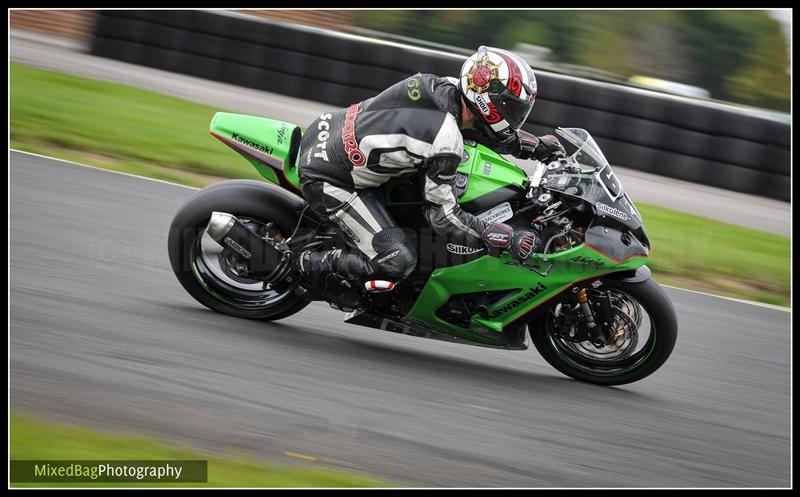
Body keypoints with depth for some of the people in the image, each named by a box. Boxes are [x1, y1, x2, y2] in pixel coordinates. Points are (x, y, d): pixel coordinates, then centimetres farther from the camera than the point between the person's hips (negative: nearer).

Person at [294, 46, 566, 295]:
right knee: (397, 263, -11)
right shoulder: (445, 145, -27)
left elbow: (491, 129, 16)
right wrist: (509, 240, -17)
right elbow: (443, 215, -19)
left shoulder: (445, 86, -5)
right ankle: (313, 263, 6)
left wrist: (536, 145, 9)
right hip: (327, 179, -9)